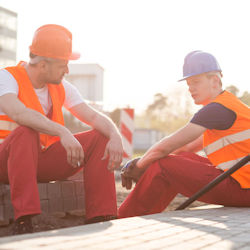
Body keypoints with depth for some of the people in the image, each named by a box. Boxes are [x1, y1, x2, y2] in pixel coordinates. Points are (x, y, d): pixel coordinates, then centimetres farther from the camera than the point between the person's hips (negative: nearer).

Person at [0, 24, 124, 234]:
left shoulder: (61, 87, 7)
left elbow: (94, 117, 0)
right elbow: (18, 113, -35)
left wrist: (116, 137, -21)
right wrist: (63, 132, -46)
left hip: (44, 161, 6)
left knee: (100, 138, -9)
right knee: (26, 132, -38)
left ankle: (99, 220, -13)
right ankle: (23, 221, -41)